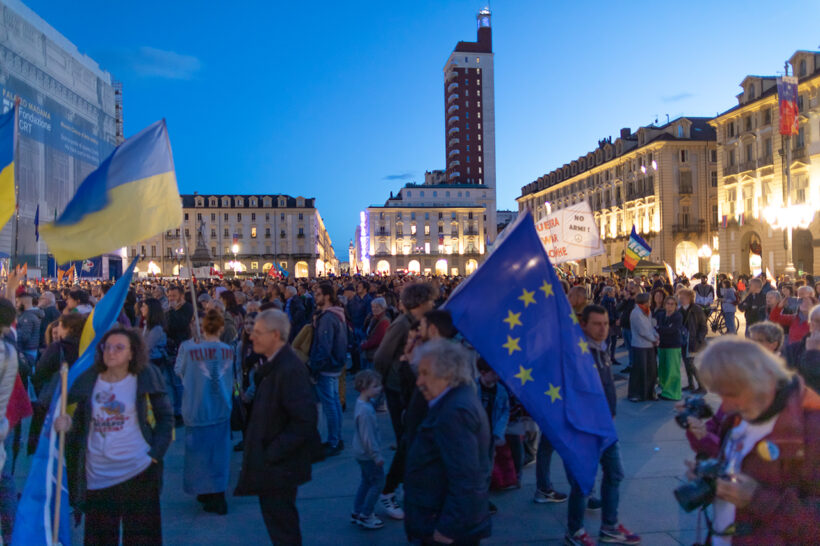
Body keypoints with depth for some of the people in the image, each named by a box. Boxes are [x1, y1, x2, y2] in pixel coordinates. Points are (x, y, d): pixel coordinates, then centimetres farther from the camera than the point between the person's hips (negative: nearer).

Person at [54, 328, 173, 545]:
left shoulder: (144, 379, -4)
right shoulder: (89, 380, 5)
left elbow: (166, 417, -1)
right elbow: (82, 422, 12)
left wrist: (155, 453, -9)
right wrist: (68, 424, -10)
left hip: (137, 472, -3)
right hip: (97, 476, 4)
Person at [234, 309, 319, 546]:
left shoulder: (290, 369, -25)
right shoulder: (272, 364, 5)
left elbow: (305, 420, -28)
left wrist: (272, 453, -23)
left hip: (280, 464, -9)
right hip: (268, 458, 9)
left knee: (282, 526, 5)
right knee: (275, 517, 22)